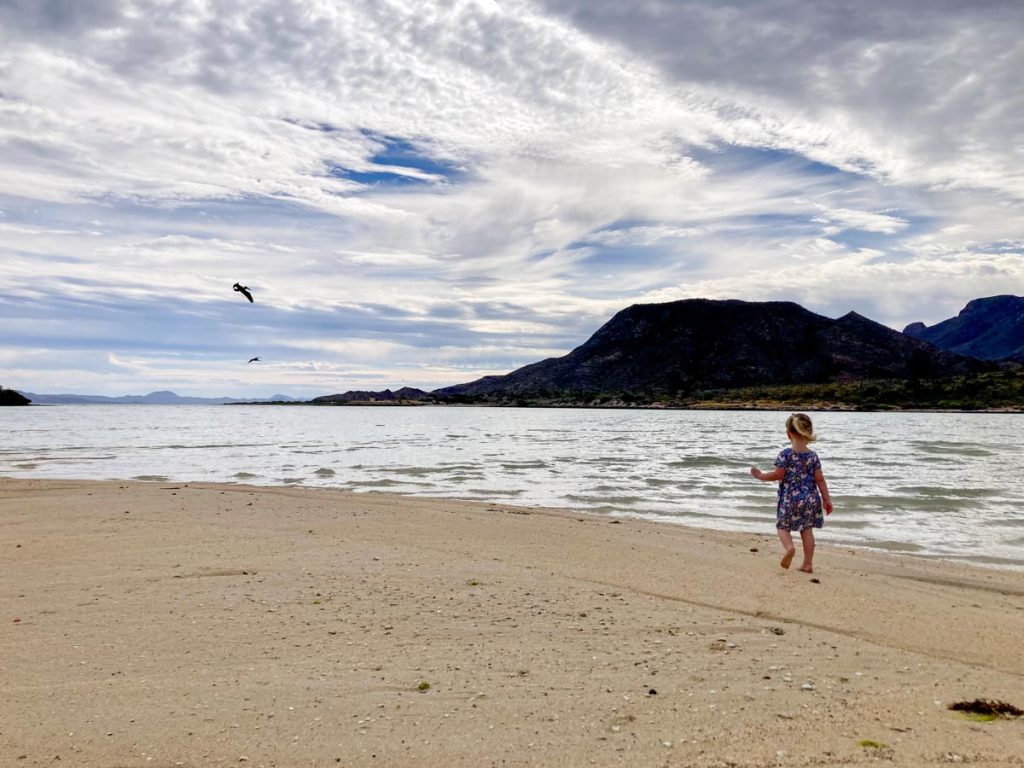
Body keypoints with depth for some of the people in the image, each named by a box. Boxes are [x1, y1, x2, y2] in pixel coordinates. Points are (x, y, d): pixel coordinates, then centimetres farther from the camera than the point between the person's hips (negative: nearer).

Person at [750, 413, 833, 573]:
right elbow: (820, 479, 1)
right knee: (807, 529, 13)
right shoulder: (813, 456, 0)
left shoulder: (786, 454, -12)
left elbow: (777, 475, -10)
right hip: (811, 499, 4)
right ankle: (808, 563, 14)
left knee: (782, 526, 10)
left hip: (790, 499, -4)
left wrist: (760, 476, 5)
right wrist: (827, 499, 7)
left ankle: (789, 547, -20)